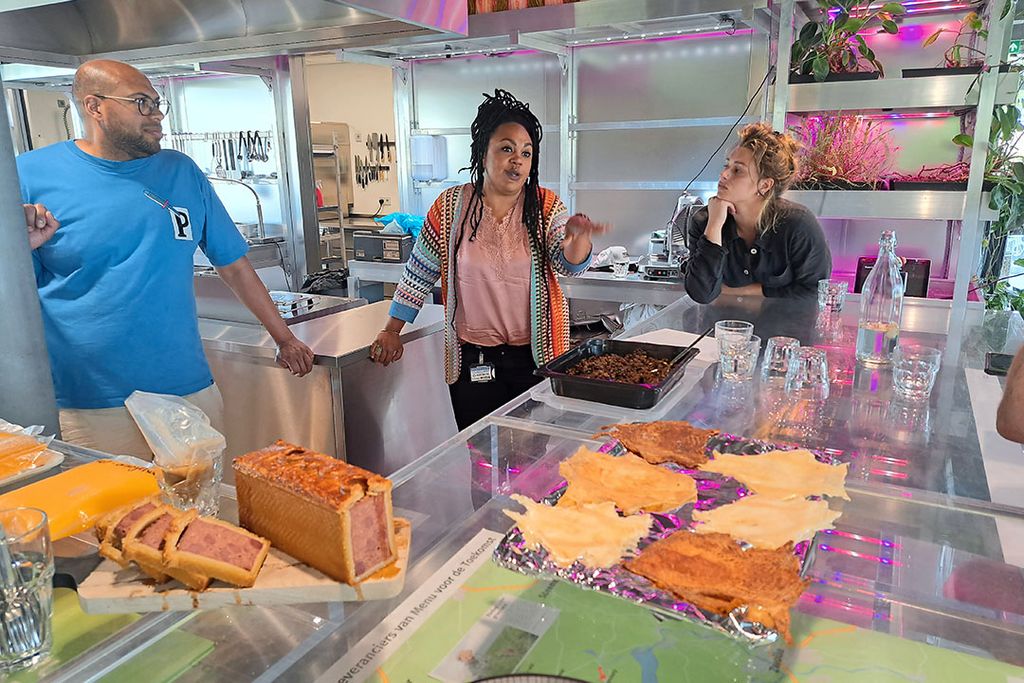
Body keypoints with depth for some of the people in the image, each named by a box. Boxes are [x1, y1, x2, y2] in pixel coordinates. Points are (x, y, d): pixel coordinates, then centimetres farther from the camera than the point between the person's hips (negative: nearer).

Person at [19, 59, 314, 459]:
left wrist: (284, 339, 10)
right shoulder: (31, 174, 0)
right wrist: (19, 248, -18)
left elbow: (233, 264, 10)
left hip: (190, 393, 3)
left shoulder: (181, 172, 7)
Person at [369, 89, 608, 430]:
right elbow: (418, 273, 5)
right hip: (472, 361, 0)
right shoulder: (450, 206, -2)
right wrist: (391, 331, 5)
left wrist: (578, 236, -34)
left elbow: (569, 265, -12)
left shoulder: (546, 206, 0)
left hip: (536, 356, 1)